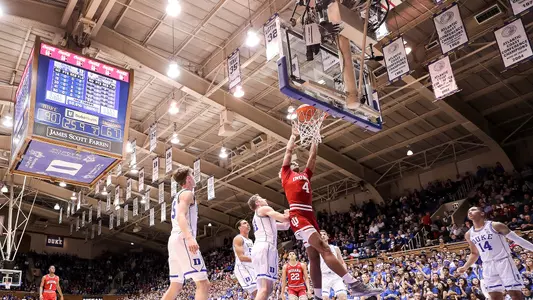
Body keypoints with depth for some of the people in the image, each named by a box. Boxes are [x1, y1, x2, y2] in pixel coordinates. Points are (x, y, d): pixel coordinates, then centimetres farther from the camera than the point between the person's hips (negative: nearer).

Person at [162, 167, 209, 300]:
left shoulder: (177, 196, 25)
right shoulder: (187, 193, -3)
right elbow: (181, 216, -19)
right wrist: (190, 237, -33)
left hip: (174, 239, 10)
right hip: (183, 239, -10)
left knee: (175, 286, 13)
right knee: (203, 283, -15)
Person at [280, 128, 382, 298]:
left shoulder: (305, 175, 30)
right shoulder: (286, 174, 16)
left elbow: (313, 155, 31)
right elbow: (289, 151, 17)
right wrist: (294, 134, 27)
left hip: (310, 215, 8)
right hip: (297, 215, -7)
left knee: (314, 255, 3)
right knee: (323, 247, -20)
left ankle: (317, 296, 7)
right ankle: (353, 284, -31)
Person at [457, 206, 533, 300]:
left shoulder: (495, 226, -7)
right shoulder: (469, 235, 7)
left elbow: (517, 239, -2)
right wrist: (465, 267, 11)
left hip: (504, 262, -4)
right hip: (488, 266, 4)